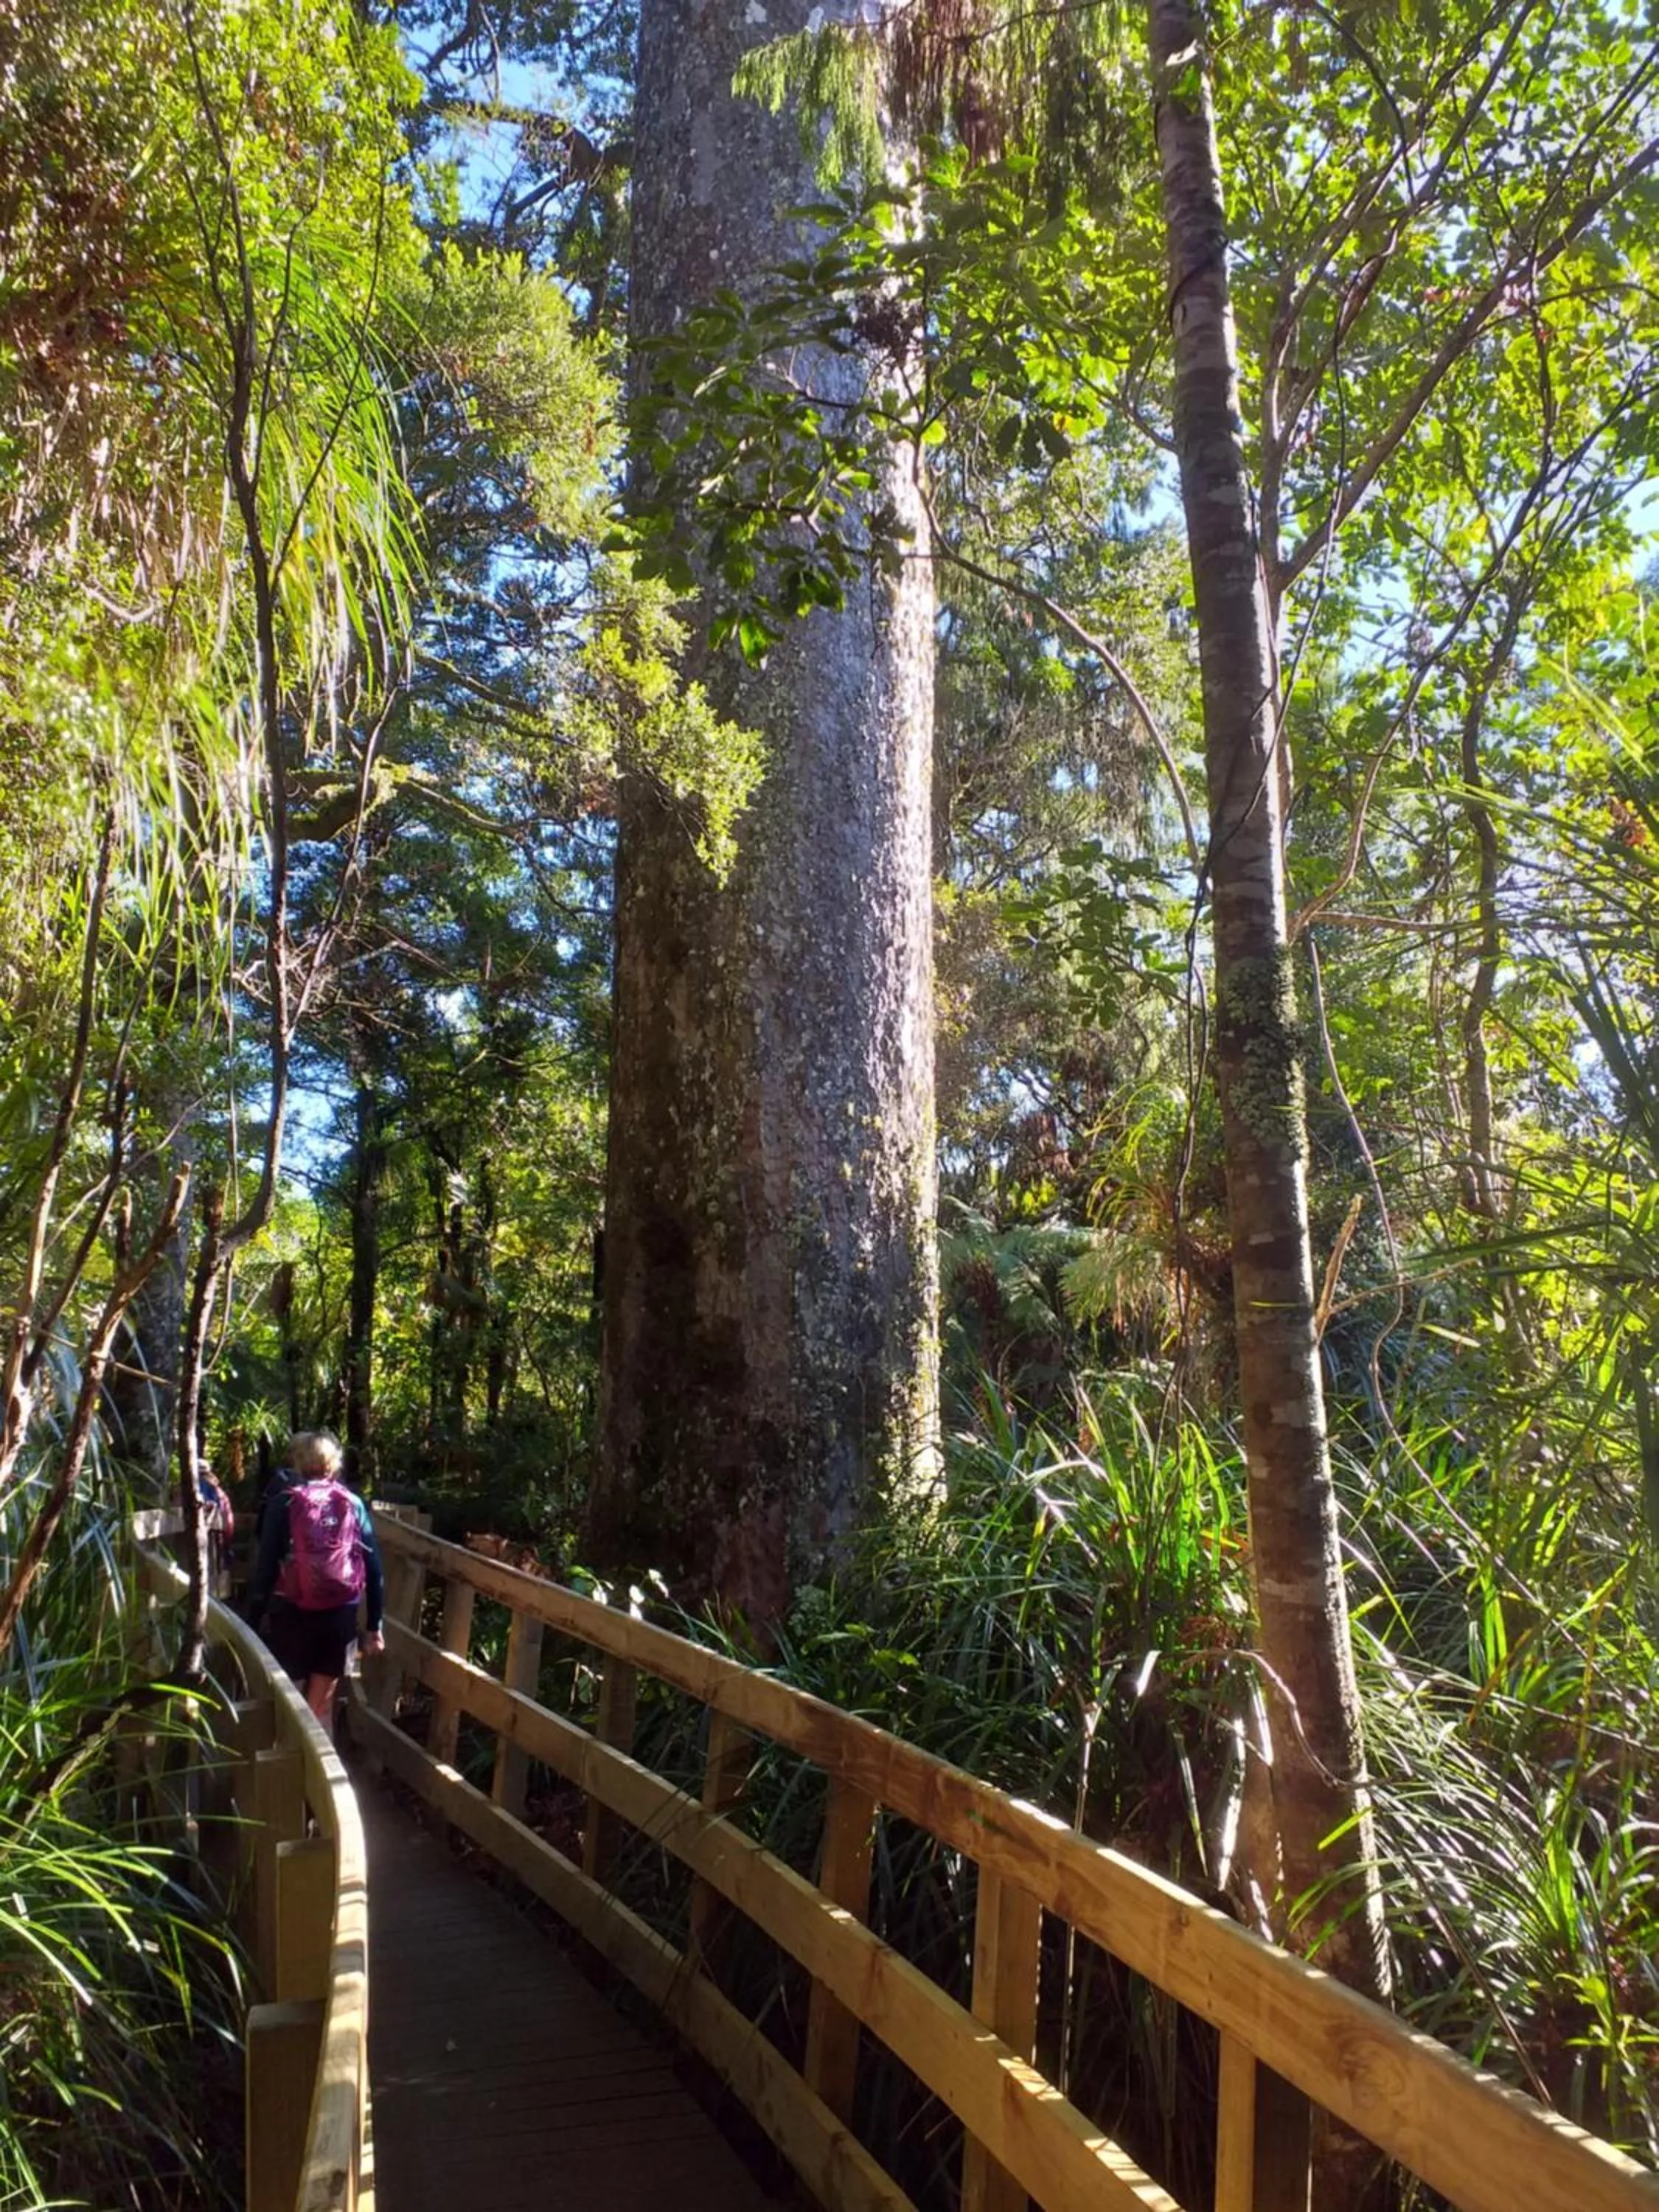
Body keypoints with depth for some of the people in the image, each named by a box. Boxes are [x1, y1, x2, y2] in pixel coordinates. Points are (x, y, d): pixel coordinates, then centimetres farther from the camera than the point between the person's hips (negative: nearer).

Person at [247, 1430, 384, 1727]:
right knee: (321, 1706, 15)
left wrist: (252, 1619, -3)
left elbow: (266, 1567, -9)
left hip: (292, 1613, -2)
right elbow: (373, 1568, 3)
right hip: (341, 1614, 2)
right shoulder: (353, 1504, 4)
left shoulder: (284, 1503, -4)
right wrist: (374, 1625, 10)